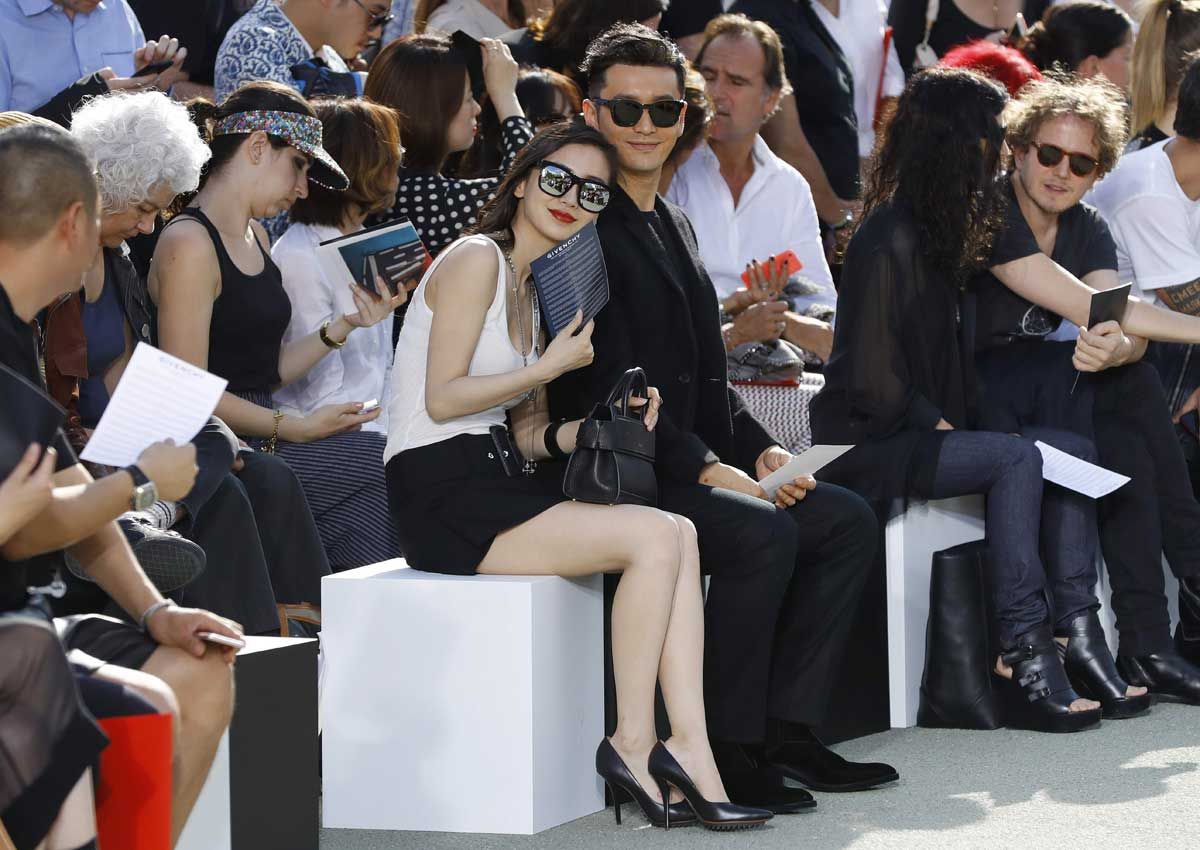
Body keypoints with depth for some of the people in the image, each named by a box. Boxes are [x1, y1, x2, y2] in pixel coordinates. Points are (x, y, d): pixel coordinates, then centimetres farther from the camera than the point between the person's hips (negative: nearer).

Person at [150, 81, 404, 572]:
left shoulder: (255, 237, 18)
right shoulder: (189, 244, -11)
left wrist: (345, 327, 7)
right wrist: (295, 428, -17)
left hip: (259, 437, 8)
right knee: (383, 463, -16)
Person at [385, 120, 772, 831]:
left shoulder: (535, 286, 21)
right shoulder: (478, 259, -7)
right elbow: (442, 398, -14)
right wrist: (552, 366, -8)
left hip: (490, 489, 9)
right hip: (441, 495, -9)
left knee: (680, 533, -11)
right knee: (656, 538, -20)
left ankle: (688, 748, -20)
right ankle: (633, 741, -12)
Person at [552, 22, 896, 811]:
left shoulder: (674, 225, 19)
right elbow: (604, 384, -20)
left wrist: (760, 449, 5)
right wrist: (705, 466, -22)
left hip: (692, 464, 10)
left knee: (846, 520, -2)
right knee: (761, 534, -29)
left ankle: (786, 727, -2)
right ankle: (728, 748, -20)